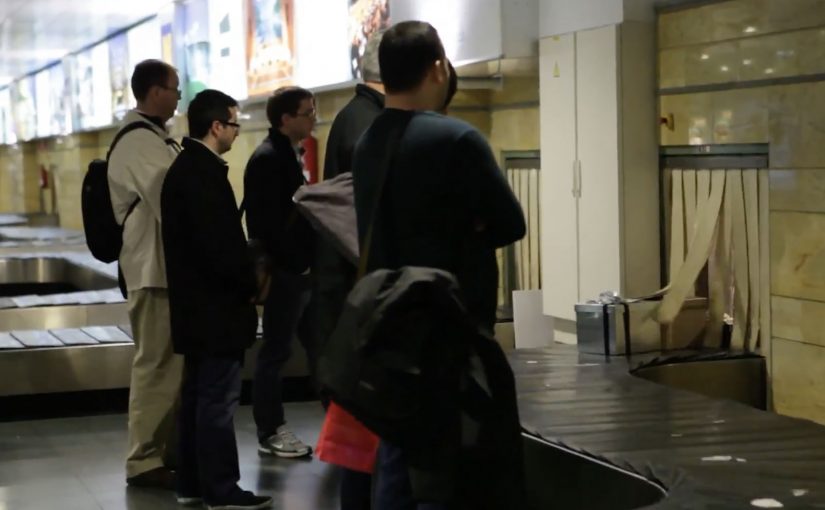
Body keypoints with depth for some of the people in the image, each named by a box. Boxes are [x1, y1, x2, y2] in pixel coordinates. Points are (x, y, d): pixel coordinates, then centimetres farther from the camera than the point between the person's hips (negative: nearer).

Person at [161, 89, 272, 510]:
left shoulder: (184, 167, 13)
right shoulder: (204, 172, -18)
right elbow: (219, 243, -22)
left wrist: (245, 276, 13)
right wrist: (250, 283, -9)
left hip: (195, 302, 10)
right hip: (215, 304, -10)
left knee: (198, 395, 14)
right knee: (218, 399, -4)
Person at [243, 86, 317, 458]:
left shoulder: (292, 154, 15)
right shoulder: (268, 158, -14)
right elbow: (269, 223, -20)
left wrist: (313, 258, 8)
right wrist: (296, 261, -17)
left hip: (301, 268, 9)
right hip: (284, 270, -9)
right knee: (277, 351, 0)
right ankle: (270, 433, 10)